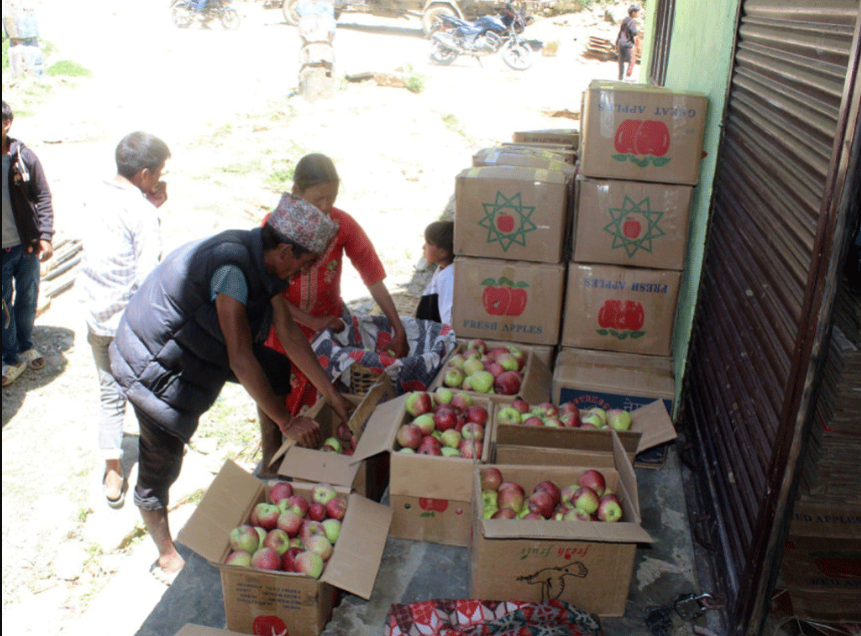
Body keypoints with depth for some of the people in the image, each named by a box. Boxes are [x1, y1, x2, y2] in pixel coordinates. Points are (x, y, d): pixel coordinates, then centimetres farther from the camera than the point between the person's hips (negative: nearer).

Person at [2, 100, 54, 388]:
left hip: (26, 245, 1)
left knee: (28, 299, 16)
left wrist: (45, 236, -10)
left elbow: (43, 198, -2)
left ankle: (26, 345, 38)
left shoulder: (24, 158, -7)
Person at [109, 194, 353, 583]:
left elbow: (290, 335, -1)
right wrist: (286, 422, -26)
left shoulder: (265, 261, -7)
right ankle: (167, 559, 21)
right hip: (152, 364, -9)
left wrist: (332, 395, 0)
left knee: (277, 370, 10)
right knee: (160, 465, -1)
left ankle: (272, 470, 23)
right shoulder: (232, 265, -34)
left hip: (198, 344, 9)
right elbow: (240, 359, -34)